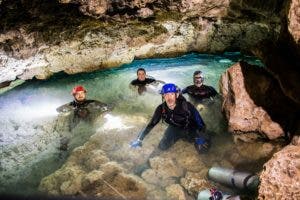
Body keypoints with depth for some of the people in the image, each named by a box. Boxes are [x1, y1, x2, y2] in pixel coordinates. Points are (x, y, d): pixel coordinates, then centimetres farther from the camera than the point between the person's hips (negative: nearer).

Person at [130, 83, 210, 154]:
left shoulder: (187, 106, -33)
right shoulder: (161, 109, -23)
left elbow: (199, 122, -27)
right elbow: (151, 124, -16)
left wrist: (201, 136, -39)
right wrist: (139, 139, -19)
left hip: (190, 129, -2)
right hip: (174, 128, 3)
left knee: (202, 148, -18)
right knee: (162, 147, -12)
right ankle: (178, 137, 19)